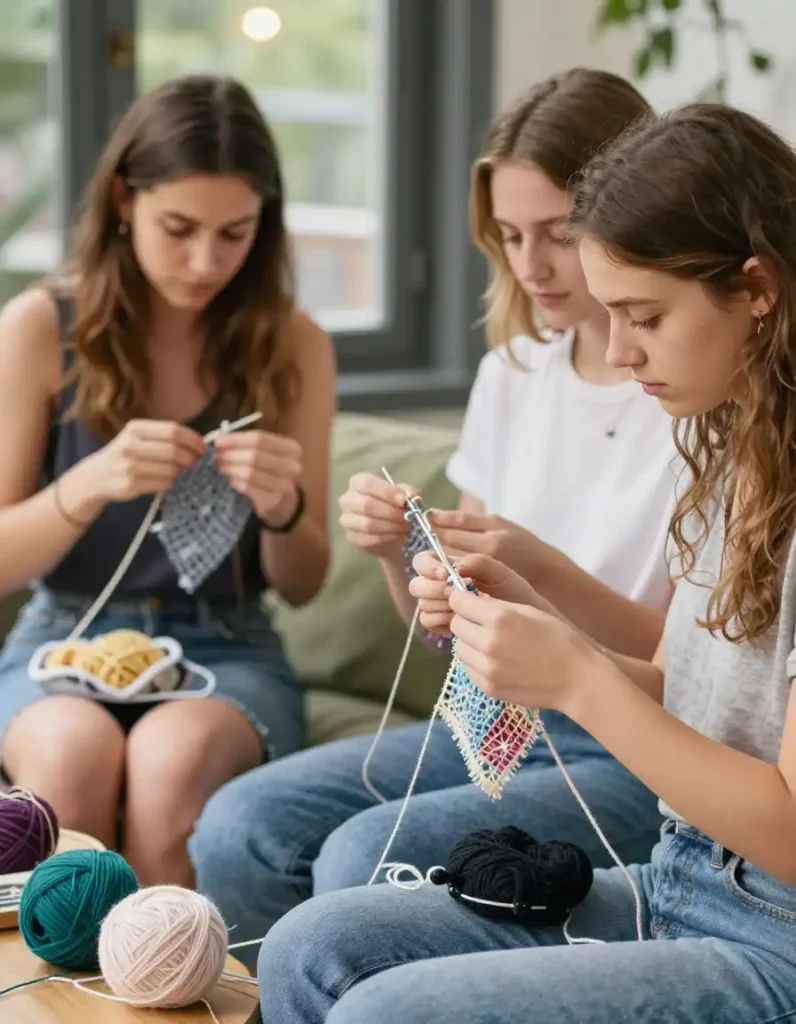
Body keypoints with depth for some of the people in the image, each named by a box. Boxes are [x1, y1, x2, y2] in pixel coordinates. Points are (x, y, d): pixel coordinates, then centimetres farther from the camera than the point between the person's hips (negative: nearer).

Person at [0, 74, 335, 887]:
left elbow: (302, 585, 5)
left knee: (173, 755, -34)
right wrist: (90, 484, -22)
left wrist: (283, 507, -18)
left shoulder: (292, 344, 0)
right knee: (76, 749, -35)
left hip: (225, 650, 0)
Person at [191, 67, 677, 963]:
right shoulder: (512, 371, 9)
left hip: (648, 756, -6)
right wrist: (396, 553, -9)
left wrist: (549, 575, -25)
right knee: (237, 826, -14)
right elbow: (454, 627, 13)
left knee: (366, 856, -27)